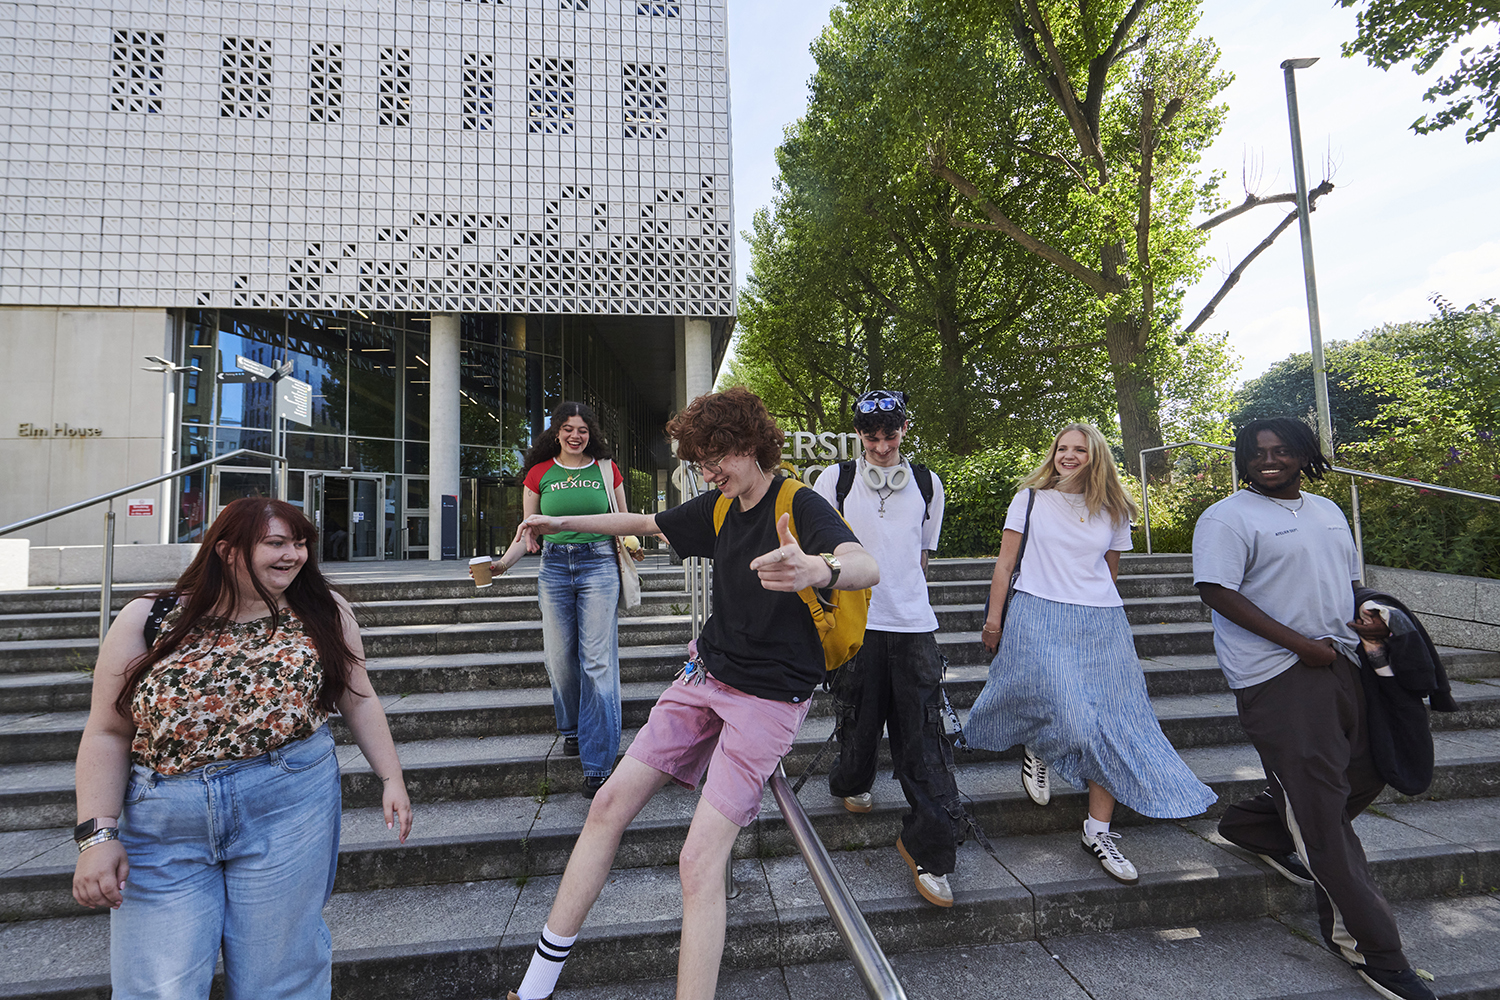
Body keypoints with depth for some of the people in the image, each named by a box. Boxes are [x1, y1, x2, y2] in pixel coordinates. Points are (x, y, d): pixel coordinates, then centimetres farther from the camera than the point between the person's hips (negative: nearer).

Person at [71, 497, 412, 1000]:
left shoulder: (324, 611, 0)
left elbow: (359, 700, 6)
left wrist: (391, 778, 3)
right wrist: (97, 834, -6)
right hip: (162, 827, 1)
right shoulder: (146, 620, -1)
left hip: (288, 812, 0)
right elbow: (108, 734, 1)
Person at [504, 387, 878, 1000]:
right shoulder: (719, 508, 7)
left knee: (700, 861, -15)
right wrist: (563, 523, 29)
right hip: (705, 678, 7)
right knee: (609, 805, 4)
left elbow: (866, 567, -34)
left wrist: (820, 569, -58)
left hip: (769, 697, -7)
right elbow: (646, 523, 23)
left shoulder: (801, 505, -15)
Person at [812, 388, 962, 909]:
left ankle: (926, 848, 14)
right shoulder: (837, 480, 1)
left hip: (914, 626, 2)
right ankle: (852, 783, 43)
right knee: (859, 719, 10)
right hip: (856, 625, -2)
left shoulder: (927, 484, 10)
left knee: (924, 738, 0)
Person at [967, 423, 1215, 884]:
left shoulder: (1114, 512, 12)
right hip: (1039, 617, -4)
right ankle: (1036, 749, 19)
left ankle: (1099, 831, 12)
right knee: (1075, 720, -16)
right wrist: (993, 619, 0)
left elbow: (1109, 574, 20)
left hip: (1102, 623, 4)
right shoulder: (1031, 499, 3)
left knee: (1113, 726, 0)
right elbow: (1005, 563, 3)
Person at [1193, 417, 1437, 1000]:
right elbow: (1218, 592, -17)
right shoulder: (1227, 518, -9)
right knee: (1320, 800, -3)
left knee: (1364, 771, 15)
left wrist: (1366, 617, 2)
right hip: (1275, 673, -8)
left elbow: (1349, 578, 25)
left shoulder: (1327, 511, 16)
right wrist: (1301, 644, -19)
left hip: (1338, 663, 8)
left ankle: (1252, 826, 32)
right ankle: (1367, 945, 10)